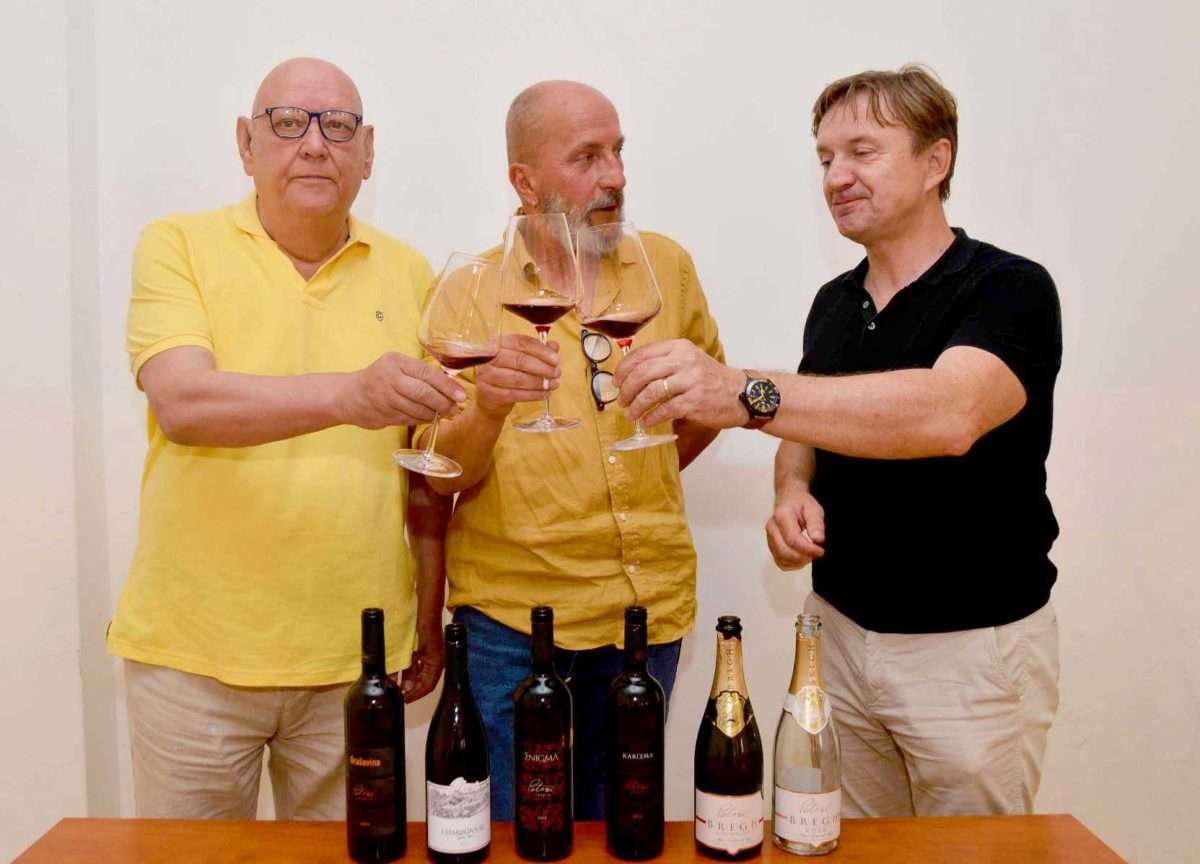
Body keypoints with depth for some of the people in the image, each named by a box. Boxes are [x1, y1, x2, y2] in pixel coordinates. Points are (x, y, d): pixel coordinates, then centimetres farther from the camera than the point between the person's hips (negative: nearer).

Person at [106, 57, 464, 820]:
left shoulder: (407, 273, 4)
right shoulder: (180, 248, -3)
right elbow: (182, 404, -21)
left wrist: (430, 617, 9)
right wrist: (348, 395, -37)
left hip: (356, 654, 2)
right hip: (194, 650, -1)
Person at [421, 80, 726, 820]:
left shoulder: (667, 266, 1)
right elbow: (440, 475, -10)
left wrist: (645, 484, 8)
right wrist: (489, 408, -29)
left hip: (652, 603, 3)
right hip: (513, 612, -2)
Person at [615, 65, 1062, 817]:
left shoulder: (1010, 291, -14)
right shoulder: (832, 304, 6)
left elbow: (949, 413, -35)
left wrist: (744, 393, -45)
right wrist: (794, 492, -7)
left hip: (974, 644, -5)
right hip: (840, 628, 5)